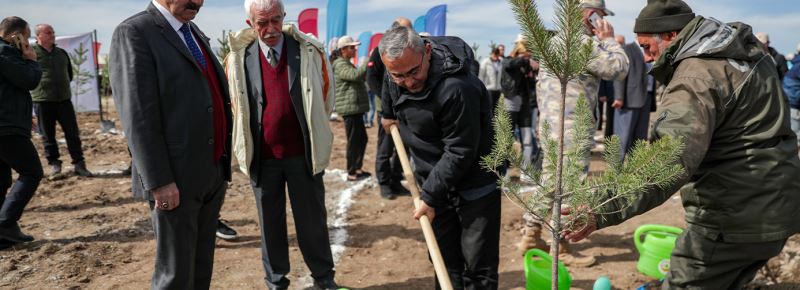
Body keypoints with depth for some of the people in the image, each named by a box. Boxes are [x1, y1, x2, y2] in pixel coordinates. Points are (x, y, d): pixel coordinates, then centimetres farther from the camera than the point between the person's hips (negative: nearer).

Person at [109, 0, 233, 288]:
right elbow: (137, 117, -17)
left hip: (212, 173, 7)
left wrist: (223, 163, 15)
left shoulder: (195, 33, 14)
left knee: (202, 264, 17)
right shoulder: (134, 33, -11)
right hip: (176, 180, -7)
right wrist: (159, 181, -19)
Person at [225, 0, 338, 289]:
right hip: (262, 156, 1)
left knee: (312, 219, 10)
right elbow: (237, 104, 12)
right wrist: (255, 135, 13)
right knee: (270, 222, 13)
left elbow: (325, 96, 7)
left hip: (303, 154, -1)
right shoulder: (239, 57, -3)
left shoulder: (311, 51, -6)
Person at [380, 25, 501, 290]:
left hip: (475, 184, -7)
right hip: (435, 182, 7)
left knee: (478, 267, -1)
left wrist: (430, 197, -22)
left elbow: (459, 153, -27)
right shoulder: (397, 79, -6)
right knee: (445, 260, 15)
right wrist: (389, 114, 32)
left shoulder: (456, 89, -32)